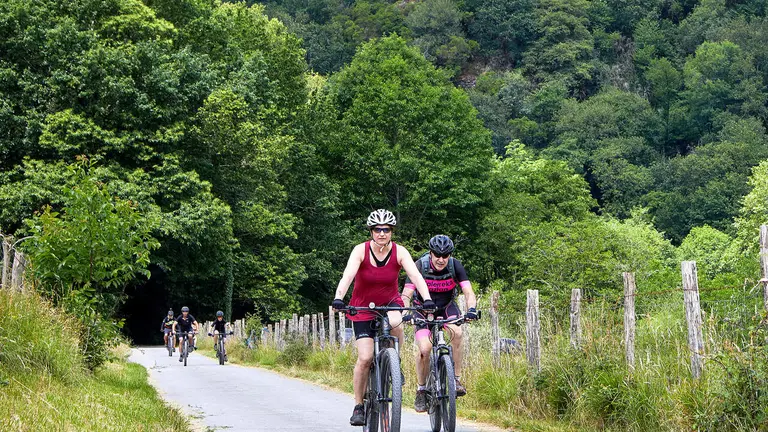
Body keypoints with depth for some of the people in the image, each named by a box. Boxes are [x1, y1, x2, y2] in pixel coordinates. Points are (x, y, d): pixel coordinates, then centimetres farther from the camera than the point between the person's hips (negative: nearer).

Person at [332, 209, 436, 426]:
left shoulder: (399, 252, -13)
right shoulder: (361, 250, -17)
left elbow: (415, 276, -25)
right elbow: (348, 275, -30)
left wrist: (426, 298, -42)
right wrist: (338, 298, -47)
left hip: (390, 303, 1)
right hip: (363, 308, -1)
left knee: (395, 323, -36)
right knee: (365, 358, -12)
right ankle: (358, 406, 4)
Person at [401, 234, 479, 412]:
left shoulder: (455, 266, -20)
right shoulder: (420, 266, -25)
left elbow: (468, 292, -27)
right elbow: (406, 295, -29)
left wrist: (471, 309, -47)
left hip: (447, 306, 1)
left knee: (456, 333, -31)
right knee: (424, 349, -21)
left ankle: (457, 379, -18)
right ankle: (421, 389, 1)